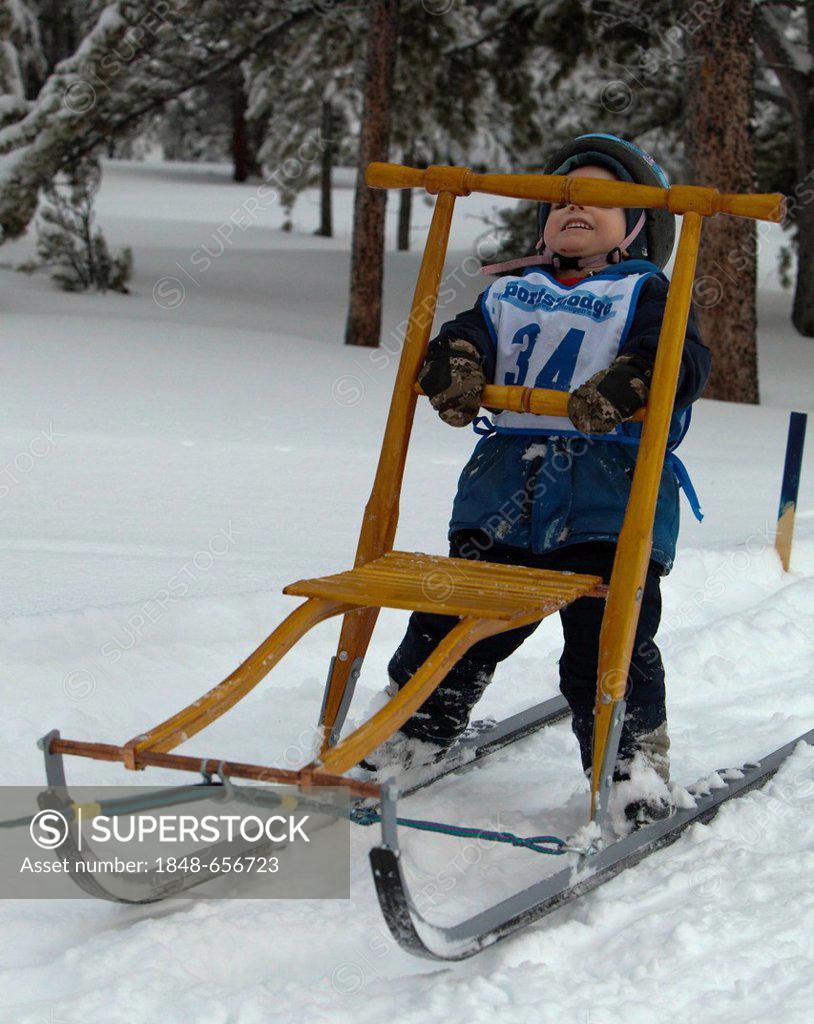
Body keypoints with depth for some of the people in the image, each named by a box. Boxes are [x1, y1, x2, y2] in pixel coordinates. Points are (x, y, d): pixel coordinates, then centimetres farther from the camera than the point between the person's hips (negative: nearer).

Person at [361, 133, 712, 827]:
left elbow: (686, 357, -10)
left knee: (607, 641, -9)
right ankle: (416, 732, 25)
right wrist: (454, 358, -16)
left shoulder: (645, 293, 6)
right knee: (454, 620, 7)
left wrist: (630, 380, -31)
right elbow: (474, 330, 9)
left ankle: (634, 762, 7)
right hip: (506, 489, 4)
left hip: (612, 494, -4)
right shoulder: (513, 290, 21)